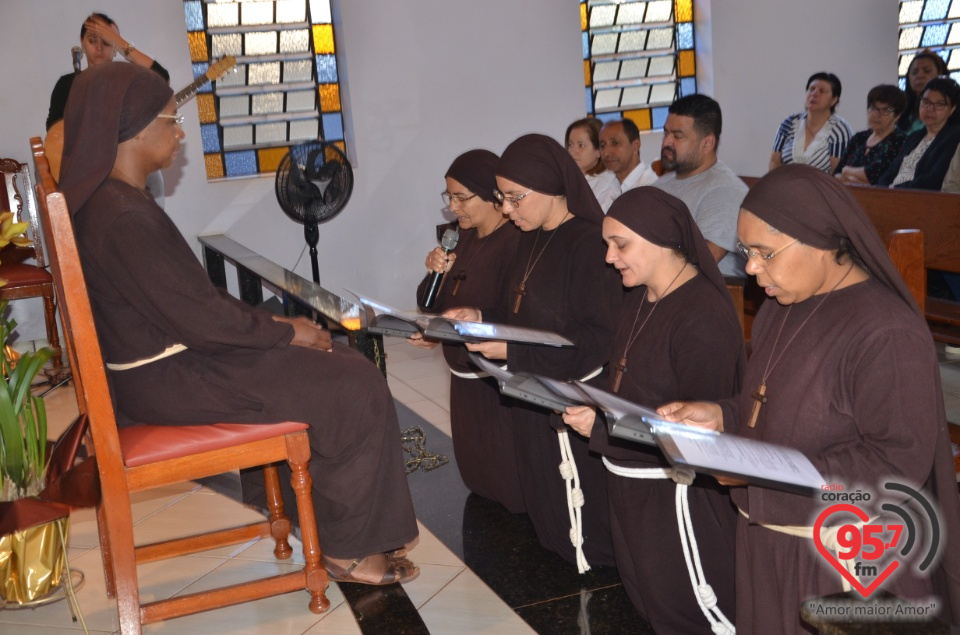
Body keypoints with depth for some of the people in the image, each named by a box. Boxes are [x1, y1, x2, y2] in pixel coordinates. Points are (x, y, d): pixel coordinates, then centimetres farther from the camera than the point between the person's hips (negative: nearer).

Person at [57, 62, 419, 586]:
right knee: (356, 390, -9)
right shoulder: (124, 215, -25)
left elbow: (188, 298, 12)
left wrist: (273, 324, 8)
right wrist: (287, 332, -10)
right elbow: (198, 315, -23)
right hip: (169, 382, -10)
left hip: (162, 360, 10)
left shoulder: (103, 199, 8)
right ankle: (348, 549, 5)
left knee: (334, 362, 13)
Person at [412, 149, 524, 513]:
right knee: (477, 480, 21)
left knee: (511, 487, 3)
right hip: (465, 377, 9)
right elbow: (433, 306, 11)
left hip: (501, 385, -9)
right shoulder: (466, 238, 7)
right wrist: (437, 274, -9)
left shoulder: (515, 243, -20)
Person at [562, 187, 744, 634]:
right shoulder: (640, 296, 5)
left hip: (679, 494, -9)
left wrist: (602, 429, -24)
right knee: (645, 596, 23)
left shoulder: (704, 317, -23)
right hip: (630, 481, 9)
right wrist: (587, 406, -7)